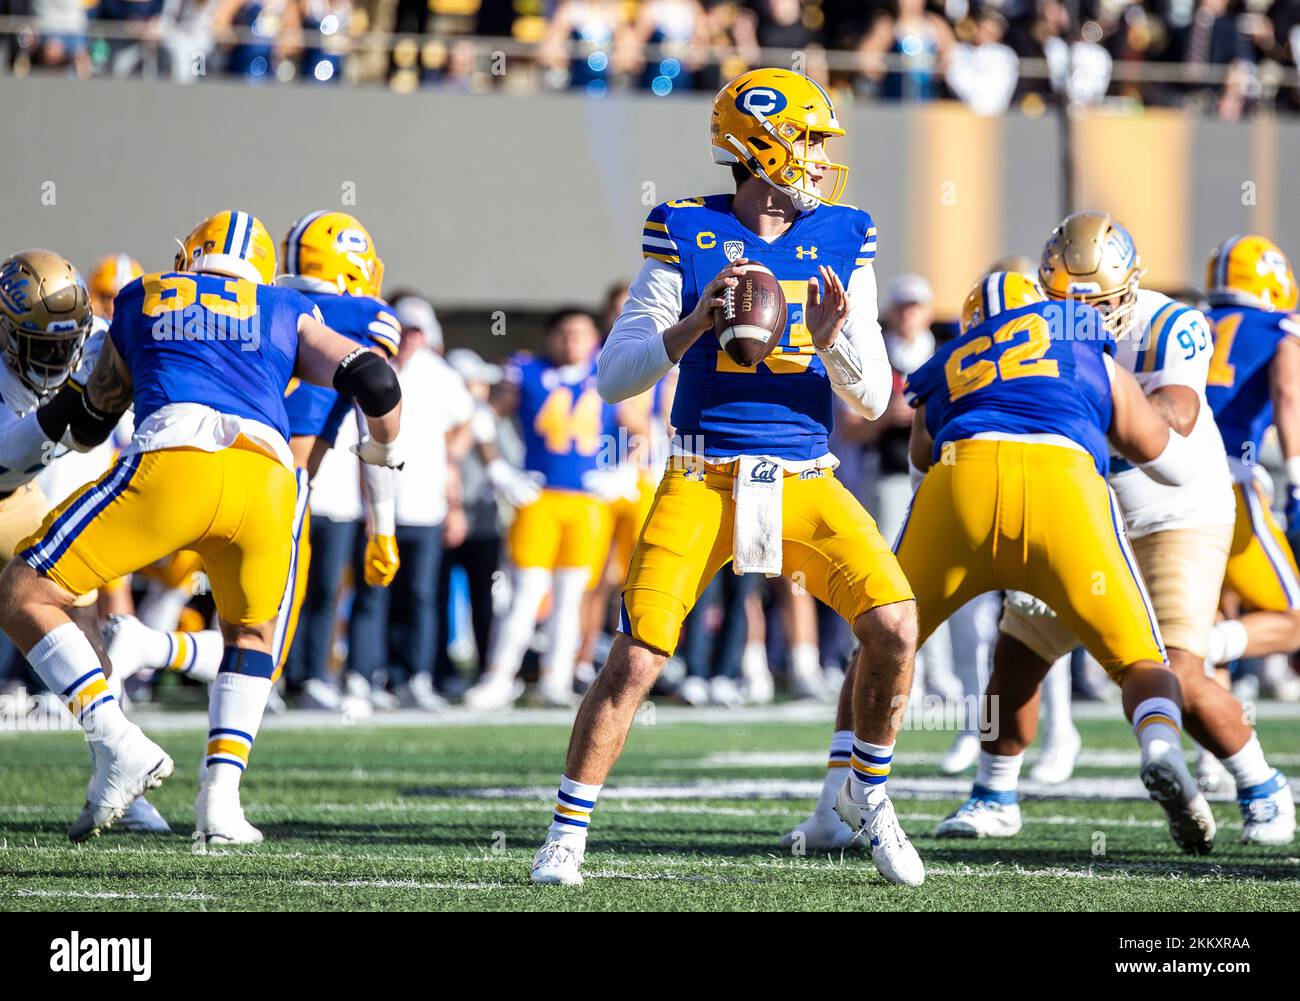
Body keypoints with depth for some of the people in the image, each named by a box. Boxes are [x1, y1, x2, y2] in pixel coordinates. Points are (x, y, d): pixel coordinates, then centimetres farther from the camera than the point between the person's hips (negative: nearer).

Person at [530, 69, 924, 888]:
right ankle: (567, 833, 5)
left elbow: (873, 399, 4)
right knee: (637, 659, -11)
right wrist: (695, 323, -20)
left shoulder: (842, 242, 5)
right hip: (703, 479, -2)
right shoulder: (686, 235, -3)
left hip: (805, 479, 2)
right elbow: (617, 377, -5)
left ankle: (869, 791, 9)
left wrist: (835, 340, -16)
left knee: (893, 624, -15)